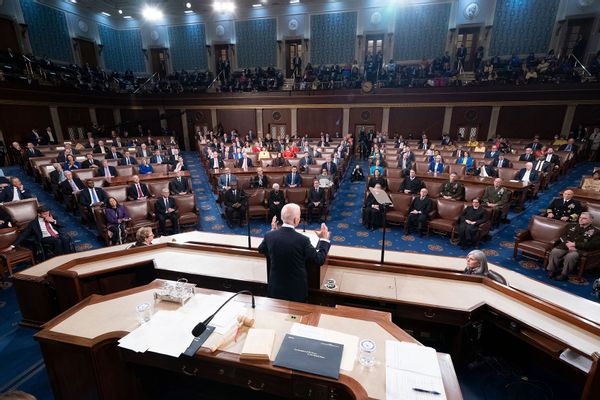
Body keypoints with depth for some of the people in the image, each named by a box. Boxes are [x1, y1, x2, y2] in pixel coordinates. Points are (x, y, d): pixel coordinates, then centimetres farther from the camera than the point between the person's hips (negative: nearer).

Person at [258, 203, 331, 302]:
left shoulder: (269, 236, -14)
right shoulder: (303, 240, -25)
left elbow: (261, 250, 10)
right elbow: (319, 260, -11)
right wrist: (324, 239, 1)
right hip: (297, 290, -2)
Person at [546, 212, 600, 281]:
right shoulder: (572, 225, 17)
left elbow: (593, 245, -8)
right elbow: (563, 236, 13)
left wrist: (575, 244, -15)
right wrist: (568, 243, -8)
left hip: (579, 249, -4)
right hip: (565, 246, 4)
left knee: (570, 256, -36)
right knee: (554, 252, -27)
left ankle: (563, 274, -19)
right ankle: (551, 270, -16)